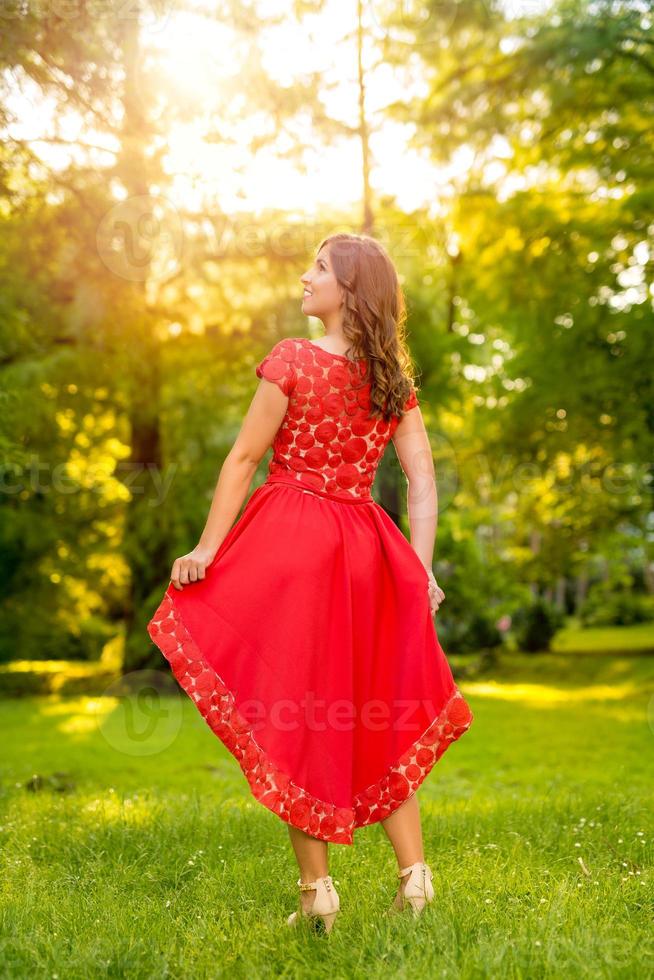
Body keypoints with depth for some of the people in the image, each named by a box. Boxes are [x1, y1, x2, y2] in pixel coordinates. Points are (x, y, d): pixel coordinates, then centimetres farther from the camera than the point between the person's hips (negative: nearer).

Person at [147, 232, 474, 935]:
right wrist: (421, 570, 0)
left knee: (295, 719, 3)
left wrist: (207, 547, -5)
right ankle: (414, 875, 12)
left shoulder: (291, 359, -7)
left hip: (289, 538, -5)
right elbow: (422, 479, 1)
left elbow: (244, 458, -8)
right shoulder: (394, 380, 7)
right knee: (377, 717, 15)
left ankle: (316, 891, 4)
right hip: (363, 550, 5)